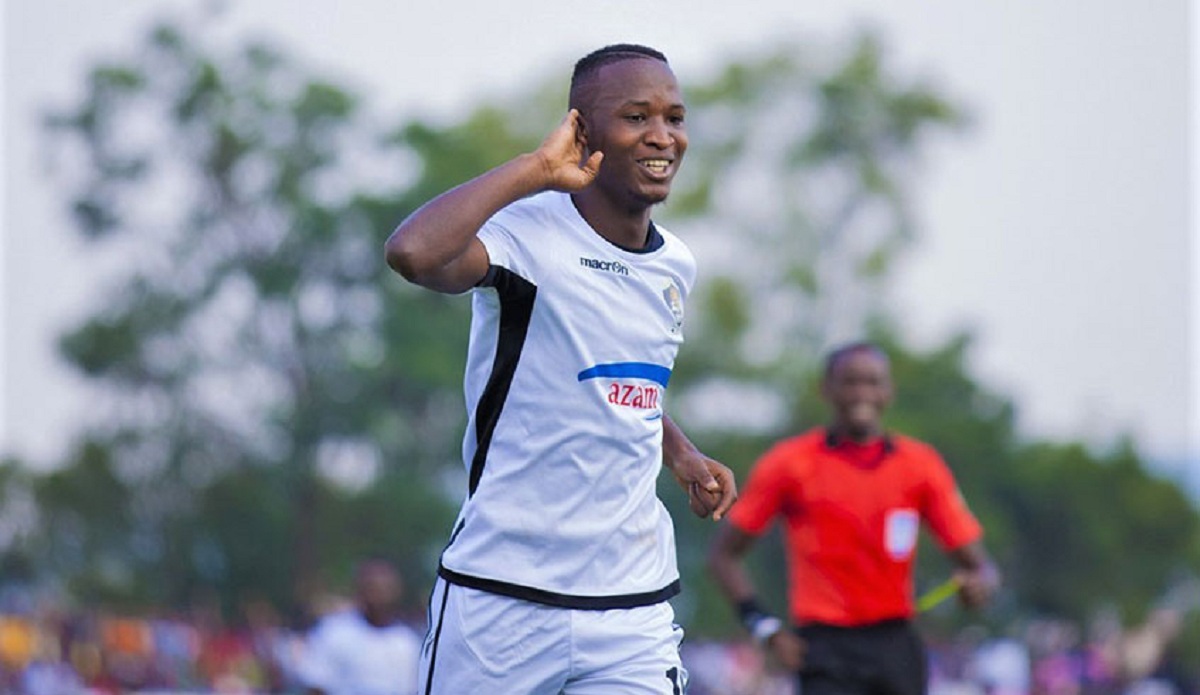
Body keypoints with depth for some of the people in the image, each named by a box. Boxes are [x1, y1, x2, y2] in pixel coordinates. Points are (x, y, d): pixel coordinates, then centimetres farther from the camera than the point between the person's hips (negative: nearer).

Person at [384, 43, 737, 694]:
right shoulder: (529, 231, -12)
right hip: (500, 597, -5)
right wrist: (535, 169, -24)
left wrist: (681, 454, 13)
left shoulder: (674, 266, 11)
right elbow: (412, 252, -35)